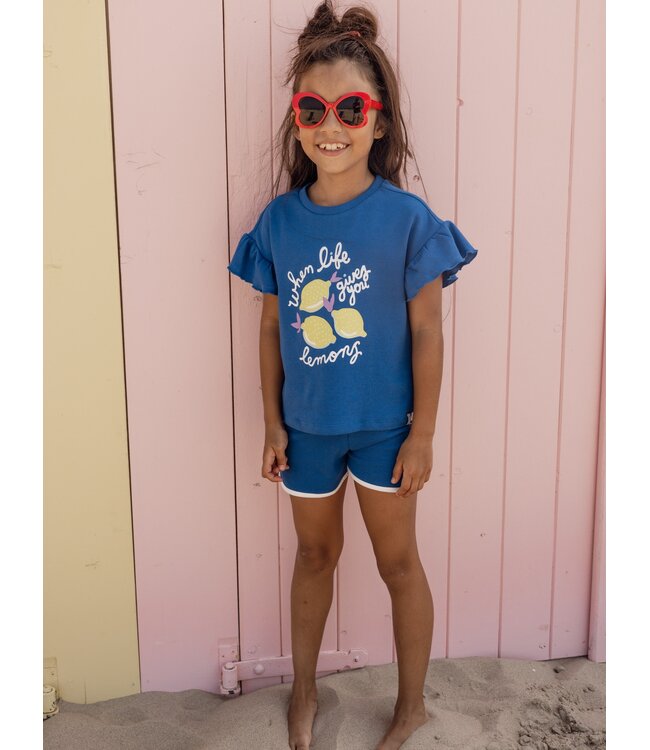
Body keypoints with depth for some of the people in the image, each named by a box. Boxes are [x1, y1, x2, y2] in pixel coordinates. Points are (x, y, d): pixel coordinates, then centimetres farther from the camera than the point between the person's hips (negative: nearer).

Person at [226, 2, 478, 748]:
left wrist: (422, 433, -8)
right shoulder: (279, 219, -5)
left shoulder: (407, 219, -14)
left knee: (397, 560, 13)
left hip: (383, 424, -3)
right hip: (306, 424, 3)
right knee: (314, 553, 20)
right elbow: (271, 328, 1)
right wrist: (272, 425, 3)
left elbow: (426, 332, -10)